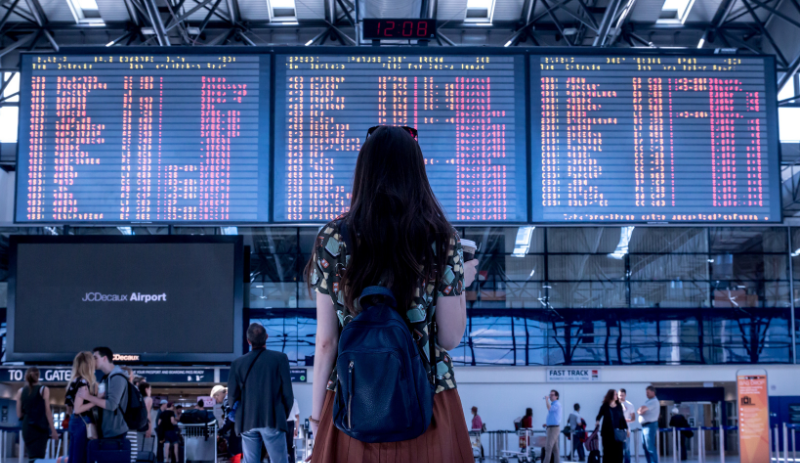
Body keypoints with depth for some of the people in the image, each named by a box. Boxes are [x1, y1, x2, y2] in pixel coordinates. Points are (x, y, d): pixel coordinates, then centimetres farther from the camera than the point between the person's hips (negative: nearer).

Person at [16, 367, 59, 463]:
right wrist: (53, 430, -2)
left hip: (26, 427, 4)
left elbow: (19, 415, 6)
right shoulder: (44, 390, -5)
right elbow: (47, 412, -6)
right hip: (40, 428, -4)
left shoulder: (21, 391, 5)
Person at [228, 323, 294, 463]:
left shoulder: (238, 363, 4)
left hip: (247, 422, 3)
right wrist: (285, 415, 13)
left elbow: (232, 396, 4)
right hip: (272, 420, -2)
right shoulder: (280, 358, -2)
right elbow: (287, 392, -3)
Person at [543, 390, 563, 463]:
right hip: (552, 427, 10)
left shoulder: (557, 404, -11)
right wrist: (547, 423, 21)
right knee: (555, 448, 7)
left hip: (554, 428, -10)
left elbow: (549, 409, -30)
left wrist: (546, 399, -17)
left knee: (548, 446, -13)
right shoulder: (553, 404, 19)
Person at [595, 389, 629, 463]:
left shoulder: (619, 406, 8)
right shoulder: (605, 406, -1)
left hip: (618, 432, 3)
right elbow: (599, 416, 3)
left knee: (618, 451, 1)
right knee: (608, 451, -2)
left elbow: (622, 418, 13)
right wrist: (597, 422, -18)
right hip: (607, 432, -3)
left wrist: (626, 429, 13)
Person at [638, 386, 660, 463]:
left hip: (650, 425, -10)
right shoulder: (648, 401, 19)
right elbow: (639, 411, 13)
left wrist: (640, 410, 2)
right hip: (644, 426, 10)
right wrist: (641, 411, -8)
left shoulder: (654, 401, -12)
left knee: (651, 447, -11)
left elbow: (641, 410, -20)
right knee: (645, 446, 11)